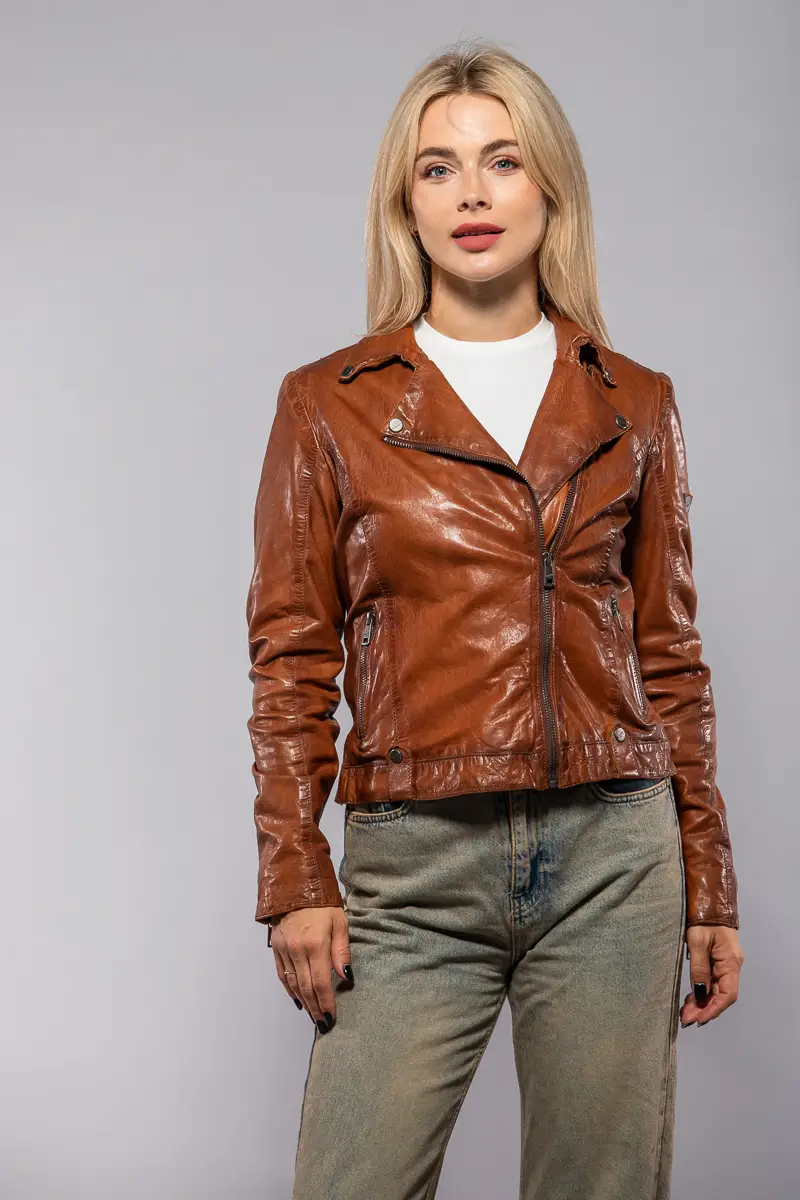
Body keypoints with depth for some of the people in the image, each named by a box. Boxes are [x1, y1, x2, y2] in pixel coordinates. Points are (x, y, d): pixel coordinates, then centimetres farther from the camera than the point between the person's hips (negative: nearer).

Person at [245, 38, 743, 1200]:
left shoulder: (634, 406, 7)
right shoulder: (329, 404, 3)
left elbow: (670, 655, 10)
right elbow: (293, 660, 3)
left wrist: (708, 892, 10)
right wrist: (295, 881, -3)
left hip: (611, 855, 2)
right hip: (415, 866, -1)